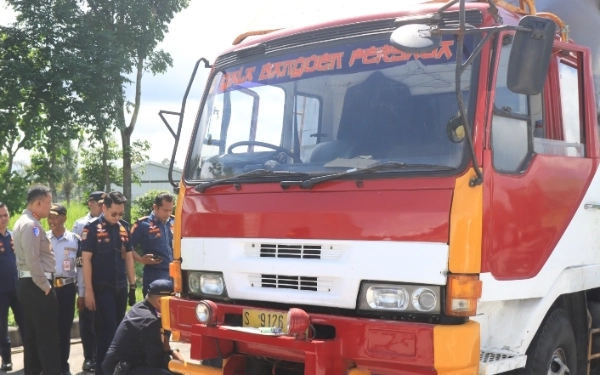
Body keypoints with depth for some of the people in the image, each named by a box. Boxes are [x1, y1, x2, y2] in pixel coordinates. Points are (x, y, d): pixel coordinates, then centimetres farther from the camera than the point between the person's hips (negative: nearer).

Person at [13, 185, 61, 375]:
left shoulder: (23, 222, 16)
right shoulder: (30, 225, -16)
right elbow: (33, 260, -23)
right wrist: (45, 286, -15)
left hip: (28, 285, 10)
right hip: (37, 287, -10)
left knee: (32, 336, 13)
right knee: (48, 337, -7)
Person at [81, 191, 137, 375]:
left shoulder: (124, 227, 6)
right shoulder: (92, 228, -10)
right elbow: (86, 260, -11)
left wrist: (132, 285, 9)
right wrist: (89, 291, -13)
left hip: (121, 286, 5)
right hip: (102, 287, -5)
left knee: (119, 329, 12)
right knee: (108, 330, -5)